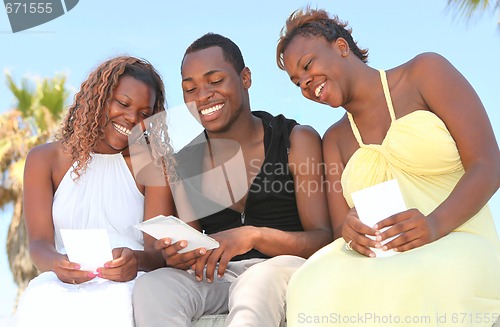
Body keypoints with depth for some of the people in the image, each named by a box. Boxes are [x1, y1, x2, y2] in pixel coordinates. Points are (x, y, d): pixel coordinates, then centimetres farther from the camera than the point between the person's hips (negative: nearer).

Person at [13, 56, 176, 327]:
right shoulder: (44, 159, 13)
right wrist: (56, 263, -24)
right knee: (39, 303, -35)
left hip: (129, 284, -1)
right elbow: (39, 241, 1)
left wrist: (137, 260, -26)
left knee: (116, 304, -38)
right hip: (62, 282, 2)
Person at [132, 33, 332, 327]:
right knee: (151, 286, -28)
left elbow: (324, 239, -6)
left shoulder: (297, 141, 1)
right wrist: (177, 257, -12)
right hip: (217, 279, 4)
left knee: (262, 279, -40)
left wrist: (254, 235, -25)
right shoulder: (184, 162, 11)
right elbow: (192, 251, 15)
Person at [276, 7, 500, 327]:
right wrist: (349, 231, -16)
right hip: (382, 258, 4)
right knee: (316, 286, -32)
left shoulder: (425, 72, 7)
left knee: (407, 290, -40)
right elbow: (339, 226, 11)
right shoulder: (335, 139, 21)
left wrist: (435, 226, -21)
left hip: (459, 245, -4)